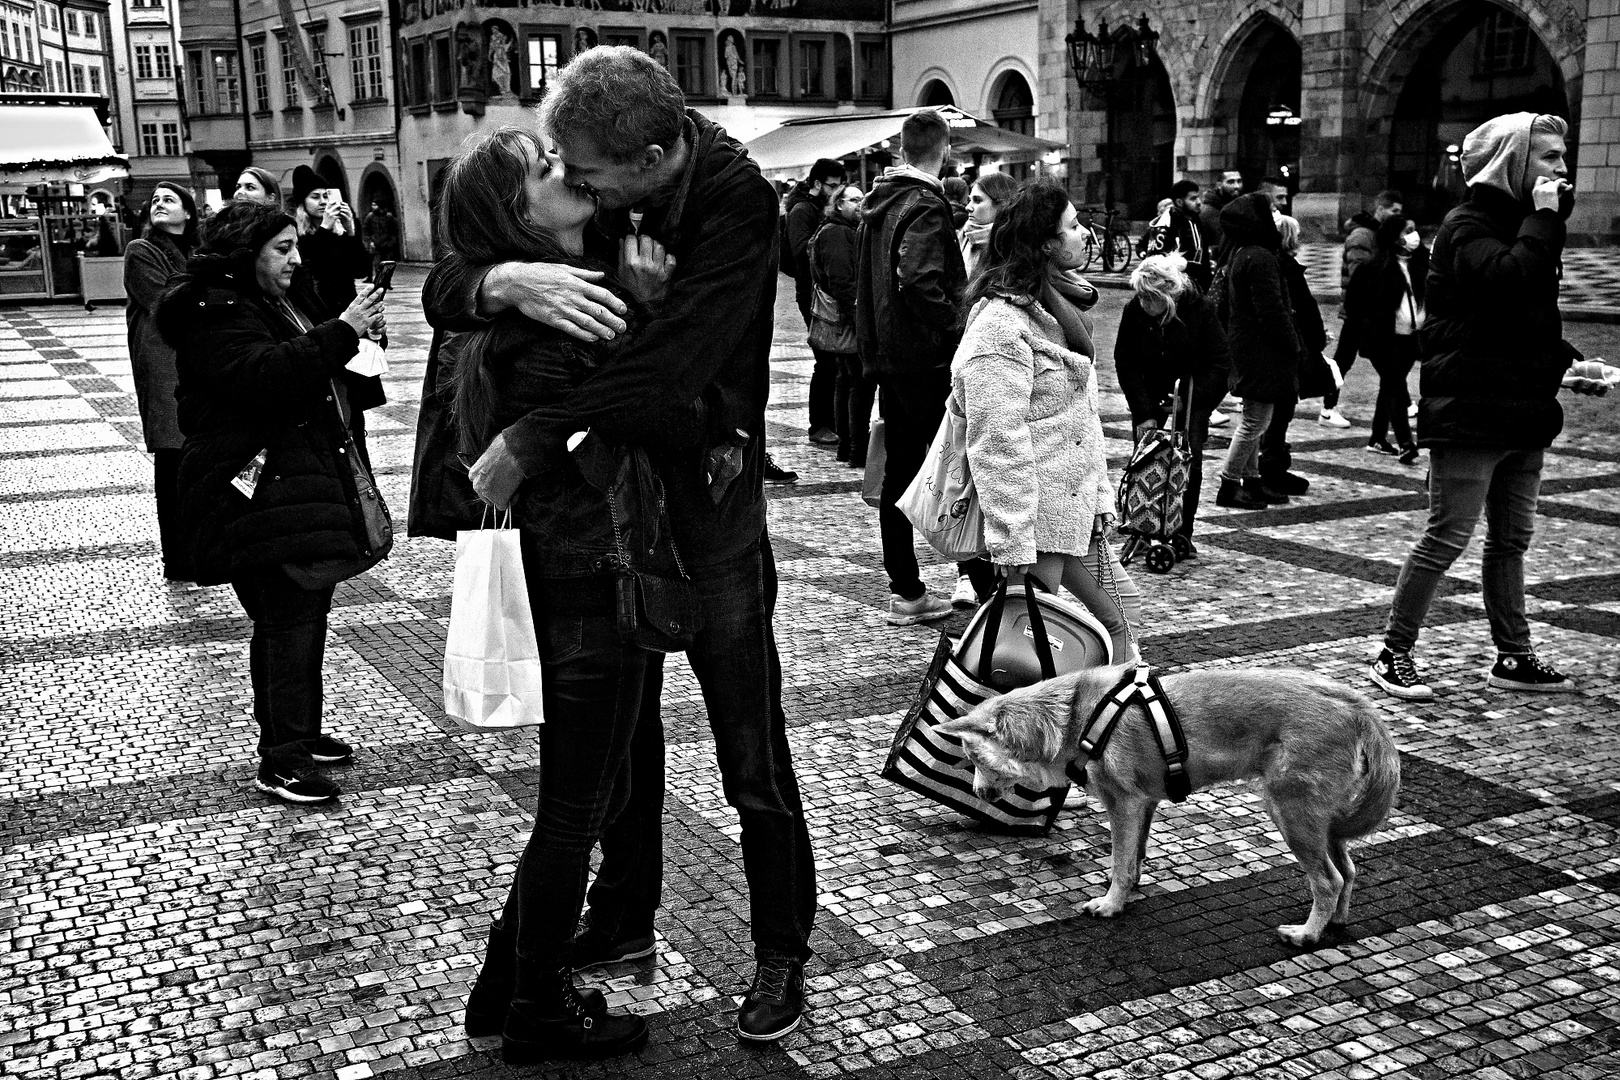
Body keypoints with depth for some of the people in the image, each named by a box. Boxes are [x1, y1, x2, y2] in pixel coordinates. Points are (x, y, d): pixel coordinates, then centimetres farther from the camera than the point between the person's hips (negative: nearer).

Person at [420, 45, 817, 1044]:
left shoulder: (737, 202, -22)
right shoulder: (582, 197, -6)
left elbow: (668, 361, -33)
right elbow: (442, 290, -9)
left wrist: (525, 441, -31)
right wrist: (507, 281, -33)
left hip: (709, 497, -5)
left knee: (752, 754, 3)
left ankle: (783, 954, 21)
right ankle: (625, 917, 36)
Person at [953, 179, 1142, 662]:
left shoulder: (1056, 306, 14)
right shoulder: (1000, 324, -19)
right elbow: (996, 441, -24)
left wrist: (1100, 492, 16)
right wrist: (1012, 543, -26)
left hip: (1075, 507, 10)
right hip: (1034, 515, -10)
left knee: (1118, 612, 14)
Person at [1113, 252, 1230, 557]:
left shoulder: (1200, 309, -18)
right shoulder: (1134, 311, -15)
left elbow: (1220, 362, -13)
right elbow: (1125, 363, -12)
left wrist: (1189, 397, -22)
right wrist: (1144, 412, -18)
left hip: (1193, 394, -1)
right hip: (1148, 395, 1)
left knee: (1190, 460, -7)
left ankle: (1184, 533, 3)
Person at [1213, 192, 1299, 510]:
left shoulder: (1237, 255, 11)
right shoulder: (1259, 258, -19)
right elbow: (1271, 311, -21)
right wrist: (1293, 344, -11)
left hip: (1243, 345, 10)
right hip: (1261, 351, -10)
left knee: (1253, 418, 17)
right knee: (1256, 418, -5)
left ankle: (1251, 480, 25)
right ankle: (1229, 486, -1)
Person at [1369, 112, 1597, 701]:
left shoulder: (1522, 223, 18)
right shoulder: (1468, 225, -11)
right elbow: (1508, 280, -32)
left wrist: (1568, 362, 10)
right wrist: (1542, 219, -19)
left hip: (1521, 410, 9)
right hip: (1470, 410, -9)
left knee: (1511, 540, 14)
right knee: (1447, 537, -7)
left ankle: (1514, 657, 22)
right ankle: (1393, 654, 1)